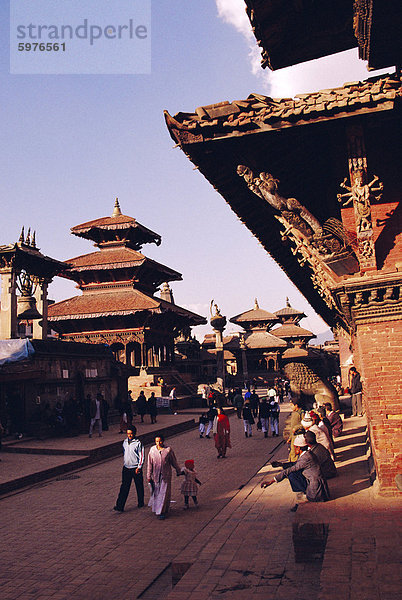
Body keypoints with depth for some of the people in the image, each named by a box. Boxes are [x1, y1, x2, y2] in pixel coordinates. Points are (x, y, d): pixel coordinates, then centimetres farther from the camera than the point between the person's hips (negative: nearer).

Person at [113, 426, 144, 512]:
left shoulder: (138, 443, -11)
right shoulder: (125, 442, 5)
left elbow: (141, 456, -9)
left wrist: (139, 467, -15)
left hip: (136, 468, -4)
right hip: (126, 468, 4)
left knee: (139, 487, 11)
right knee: (124, 487, -2)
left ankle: (140, 503, 29)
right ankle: (120, 506, -6)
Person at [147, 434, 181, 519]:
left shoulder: (168, 450, -10)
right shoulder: (152, 450, -5)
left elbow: (174, 462, 2)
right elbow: (150, 464, 2)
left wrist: (178, 471, 11)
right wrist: (148, 476, 3)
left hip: (166, 475, -2)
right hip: (156, 475, 2)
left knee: (164, 493, -2)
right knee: (156, 492, 13)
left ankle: (161, 512, 7)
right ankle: (156, 508, 37)